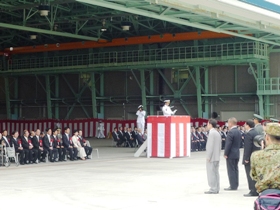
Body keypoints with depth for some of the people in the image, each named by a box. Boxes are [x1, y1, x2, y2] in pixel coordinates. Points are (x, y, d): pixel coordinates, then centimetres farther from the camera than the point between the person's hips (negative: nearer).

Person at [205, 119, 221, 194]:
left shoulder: (211, 133, -16)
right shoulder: (217, 133, 15)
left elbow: (210, 146, -20)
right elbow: (219, 145, 17)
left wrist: (208, 157, -18)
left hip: (212, 157, -10)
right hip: (217, 157, 10)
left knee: (211, 173, -6)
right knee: (215, 173, 12)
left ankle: (213, 189, -5)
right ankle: (216, 189, 15)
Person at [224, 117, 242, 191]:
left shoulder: (231, 132, -18)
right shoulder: (238, 132, 10)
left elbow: (228, 144, -20)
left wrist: (225, 154, -14)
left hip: (231, 154, -9)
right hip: (237, 153, 9)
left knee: (231, 170, -4)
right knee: (235, 169, 13)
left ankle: (233, 186, -3)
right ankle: (236, 185, 18)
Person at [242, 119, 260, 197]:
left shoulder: (248, 134, -16)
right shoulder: (256, 132, 12)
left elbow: (248, 147, -21)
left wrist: (246, 158, -17)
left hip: (250, 158, -9)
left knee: (251, 175, -5)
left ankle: (253, 191, -4)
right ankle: (256, 191, 19)